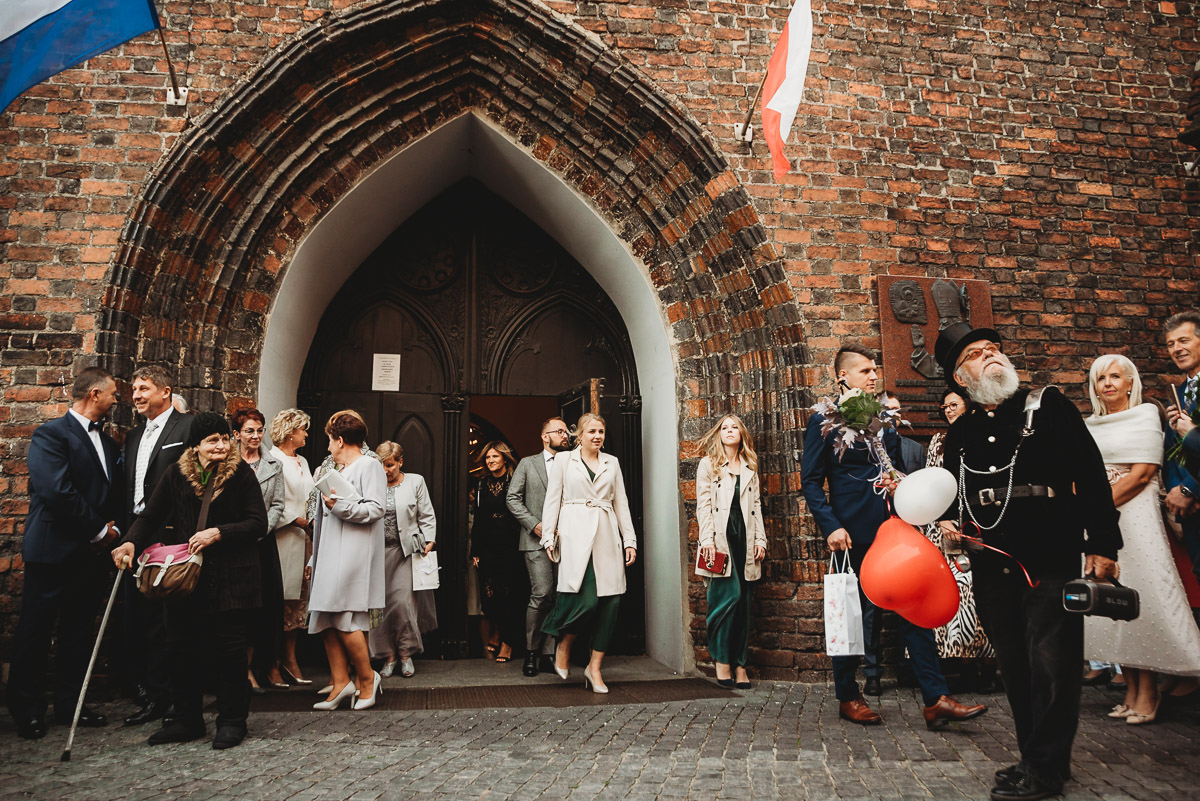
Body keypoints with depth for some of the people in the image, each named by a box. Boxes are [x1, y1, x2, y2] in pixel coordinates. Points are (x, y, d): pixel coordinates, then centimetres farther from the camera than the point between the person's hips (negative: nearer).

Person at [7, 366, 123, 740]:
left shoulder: (107, 442, 15)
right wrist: (99, 530, -15)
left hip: (91, 553, 7)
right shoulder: (51, 434, -10)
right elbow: (56, 492, -21)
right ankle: (27, 711, 18)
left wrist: (113, 528, -2)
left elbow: (117, 492, 16)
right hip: (53, 552, -7)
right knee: (35, 633, 5)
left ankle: (70, 704, 24)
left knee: (78, 632, 14)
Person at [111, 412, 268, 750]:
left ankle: (232, 721, 17)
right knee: (182, 649, 9)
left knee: (230, 650, 3)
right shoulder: (177, 474, 4)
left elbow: (258, 523, -7)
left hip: (230, 579, -3)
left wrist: (219, 533, -17)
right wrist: (131, 542, -12)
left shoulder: (241, 473, -4)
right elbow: (151, 515, 6)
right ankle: (187, 720, 26)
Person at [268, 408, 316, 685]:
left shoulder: (302, 461, 21)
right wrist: (299, 521, -13)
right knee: (283, 599, -6)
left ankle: (290, 659, 13)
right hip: (284, 538, -8)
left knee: (299, 599, 7)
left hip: (304, 538, 8)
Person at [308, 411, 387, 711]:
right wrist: (314, 559, 20)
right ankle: (340, 682, 9)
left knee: (345, 620, -11)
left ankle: (367, 678, 4)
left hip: (354, 554, -9)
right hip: (331, 555, 9)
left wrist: (341, 506, -21)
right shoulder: (336, 471, 23)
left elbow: (375, 509, -14)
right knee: (326, 620, 4)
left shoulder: (370, 466, -3)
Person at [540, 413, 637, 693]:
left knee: (611, 602, -4)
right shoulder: (564, 460, 9)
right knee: (586, 600, -16)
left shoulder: (612, 463, 17)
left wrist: (630, 539, 10)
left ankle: (594, 668, 9)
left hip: (606, 537, 4)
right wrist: (549, 537, -1)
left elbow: (621, 503, 16)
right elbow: (552, 500, 7)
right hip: (575, 536, -4)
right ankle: (563, 647, 12)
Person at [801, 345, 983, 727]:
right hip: (855, 534, -5)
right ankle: (847, 698, 20)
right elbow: (811, 481, -5)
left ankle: (936, 699, 7)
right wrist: (830, 526, -16)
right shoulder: (825, 420, -3)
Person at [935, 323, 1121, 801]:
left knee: (1051, 665, -2)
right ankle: (1037, 758, 24)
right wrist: (951, 522, 3)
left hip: (1051, 562, -4)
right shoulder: (959, 434, 12)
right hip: (992, 568, 5)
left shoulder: (1047, 405, 1)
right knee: (1014, 669, 11)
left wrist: (1102, 545, -8)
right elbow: (954, 493, 24)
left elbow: (1091, 476, -3)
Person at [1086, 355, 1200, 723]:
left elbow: (1142, 473, -9)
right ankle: (1130, 691, 13)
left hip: (1134, 515, -5)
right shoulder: (1089, 425, 16)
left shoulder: (1145, 414, 0)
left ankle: (1148, 695, 2)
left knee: (1141, 598, -7)